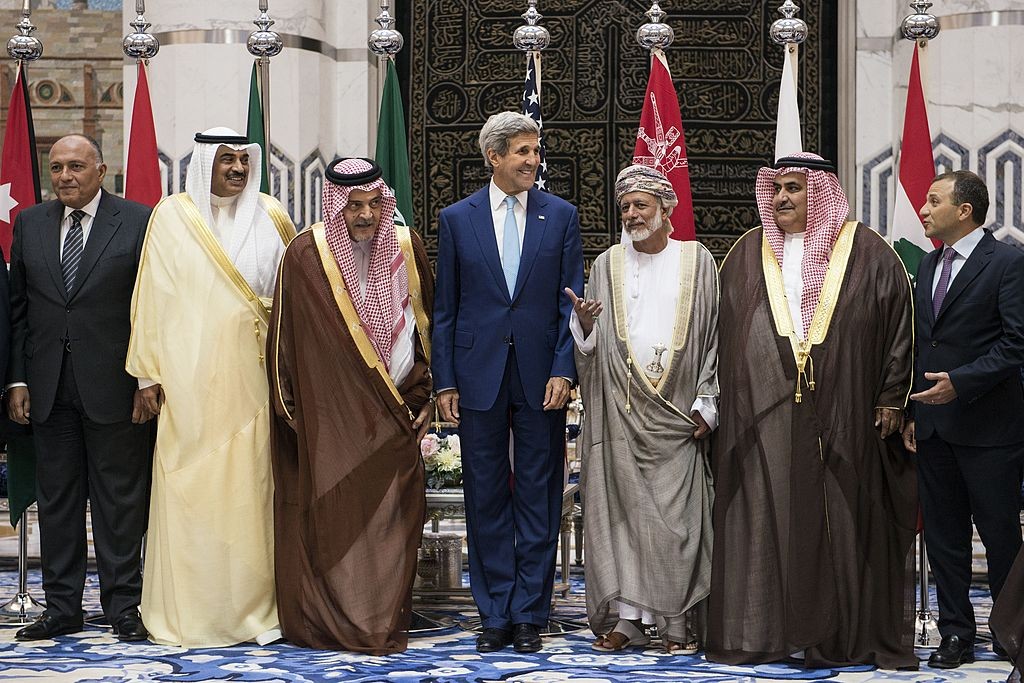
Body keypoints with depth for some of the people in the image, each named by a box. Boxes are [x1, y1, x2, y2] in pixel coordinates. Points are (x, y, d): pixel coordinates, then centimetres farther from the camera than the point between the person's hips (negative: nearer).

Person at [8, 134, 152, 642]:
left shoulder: (138, 222, -2)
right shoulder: (30, 224, 10)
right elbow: (17, 308, 11)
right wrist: (17, 380, 4)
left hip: (113, 385, -4)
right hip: (49, 387, 4)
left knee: (120, 499, 3)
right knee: (55, 499, 8)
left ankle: (123, 605, 11)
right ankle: (62, 607, 16)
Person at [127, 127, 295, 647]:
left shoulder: (270, 218, 8)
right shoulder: (172, 216, 3)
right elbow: (152, 295, 2)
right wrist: (149, 370, -2)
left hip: (252, 371, 2)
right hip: (191, 375, -2)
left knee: (251, 485, 1)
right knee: (189, 487, -2)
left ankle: (254, 608, 8)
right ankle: (186, 613, 5)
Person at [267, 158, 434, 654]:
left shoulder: (406, 248, 3)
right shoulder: (306, 255, -5)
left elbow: (428, 322, 12)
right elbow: (286, 335, 0)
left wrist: (424, 394, 9)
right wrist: (290, 407, 1)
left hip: (392, 411, 2)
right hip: (329, 413, -2)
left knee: (392, 515, -1)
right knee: (329, 515, -1)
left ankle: (385, 622, 6)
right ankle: (330, 624, 7)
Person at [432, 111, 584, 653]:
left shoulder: (561, 216, 4)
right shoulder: (457, 219, 5)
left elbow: (571, 302, 3)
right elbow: (445, 308, 6)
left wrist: (563, 370, -8)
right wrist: (444, 380, 0)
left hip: (541, 377, 0)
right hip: (479, 375, 0)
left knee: (539, 500, 4)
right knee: (486, 499, 5)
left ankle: (529, 614, 12)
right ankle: (495, 614, 14)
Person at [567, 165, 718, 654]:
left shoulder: (697, 261, 5)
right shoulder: (606, 266, 10)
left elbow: (714, 335, 3)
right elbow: (591, 345, 8)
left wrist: (707, 404, -4)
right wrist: (584, 324, -15)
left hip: (676, 413, -2)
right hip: (620, 410, 2)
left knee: (676, 514, -4)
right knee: (621, 508, -1)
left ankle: (678, 622, 2)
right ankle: (626, 616, 4)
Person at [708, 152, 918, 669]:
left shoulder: (867, 253, 4)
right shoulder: (747, 255, 12)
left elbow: (899, 321, 4)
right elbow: (721, 330, 15)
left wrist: (892, 397, -1)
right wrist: (724, 402, 10)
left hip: (841, 411, -2)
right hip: (761, 416, 2)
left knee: (841, 520, 0)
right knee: (763, 519, 0)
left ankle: (842, 635, 7)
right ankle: (762, 631, 4)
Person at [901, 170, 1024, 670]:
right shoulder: (928, 266, 15)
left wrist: (961, 382, -21)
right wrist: (911, 413, 12)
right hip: (932, 424, 7)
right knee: (943, 535, 9)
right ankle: (956, 635, 17)